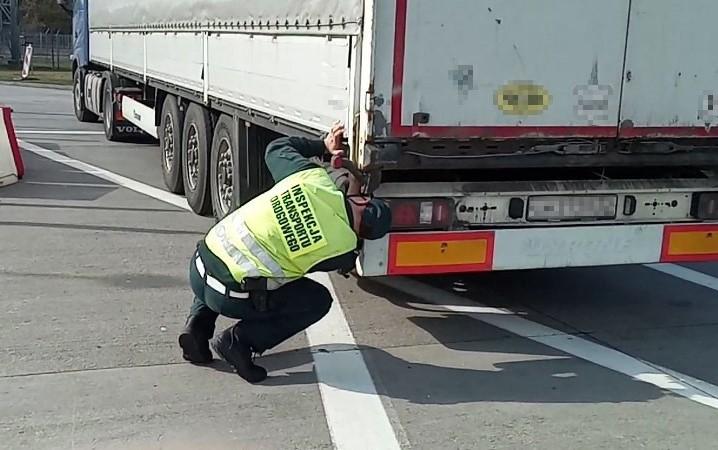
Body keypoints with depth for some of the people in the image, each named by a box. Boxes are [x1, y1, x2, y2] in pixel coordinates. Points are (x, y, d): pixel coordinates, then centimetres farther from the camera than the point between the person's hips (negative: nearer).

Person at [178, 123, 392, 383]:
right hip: (232, 297, -5)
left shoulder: (312, 177, -1)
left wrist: (322, 146, 29)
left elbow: (276, 149, 19)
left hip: (198, 266, 5)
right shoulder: (344, 249, -7)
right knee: (318, 301, 15)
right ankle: (240, 340, 3)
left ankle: (198, 324, 20)